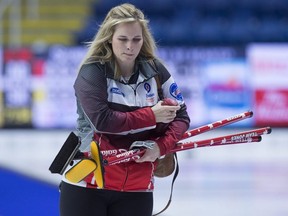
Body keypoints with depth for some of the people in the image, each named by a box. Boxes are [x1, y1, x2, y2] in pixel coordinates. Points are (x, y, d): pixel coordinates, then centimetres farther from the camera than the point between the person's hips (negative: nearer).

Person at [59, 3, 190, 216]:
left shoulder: (155, 70, 3)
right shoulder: (92, 72, -9)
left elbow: (181, 116, 6)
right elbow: (102, 120, -21)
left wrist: (162, 146, -12)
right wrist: (152, 116, -15)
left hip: (136, 190, 3)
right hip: (86, 186, -3)